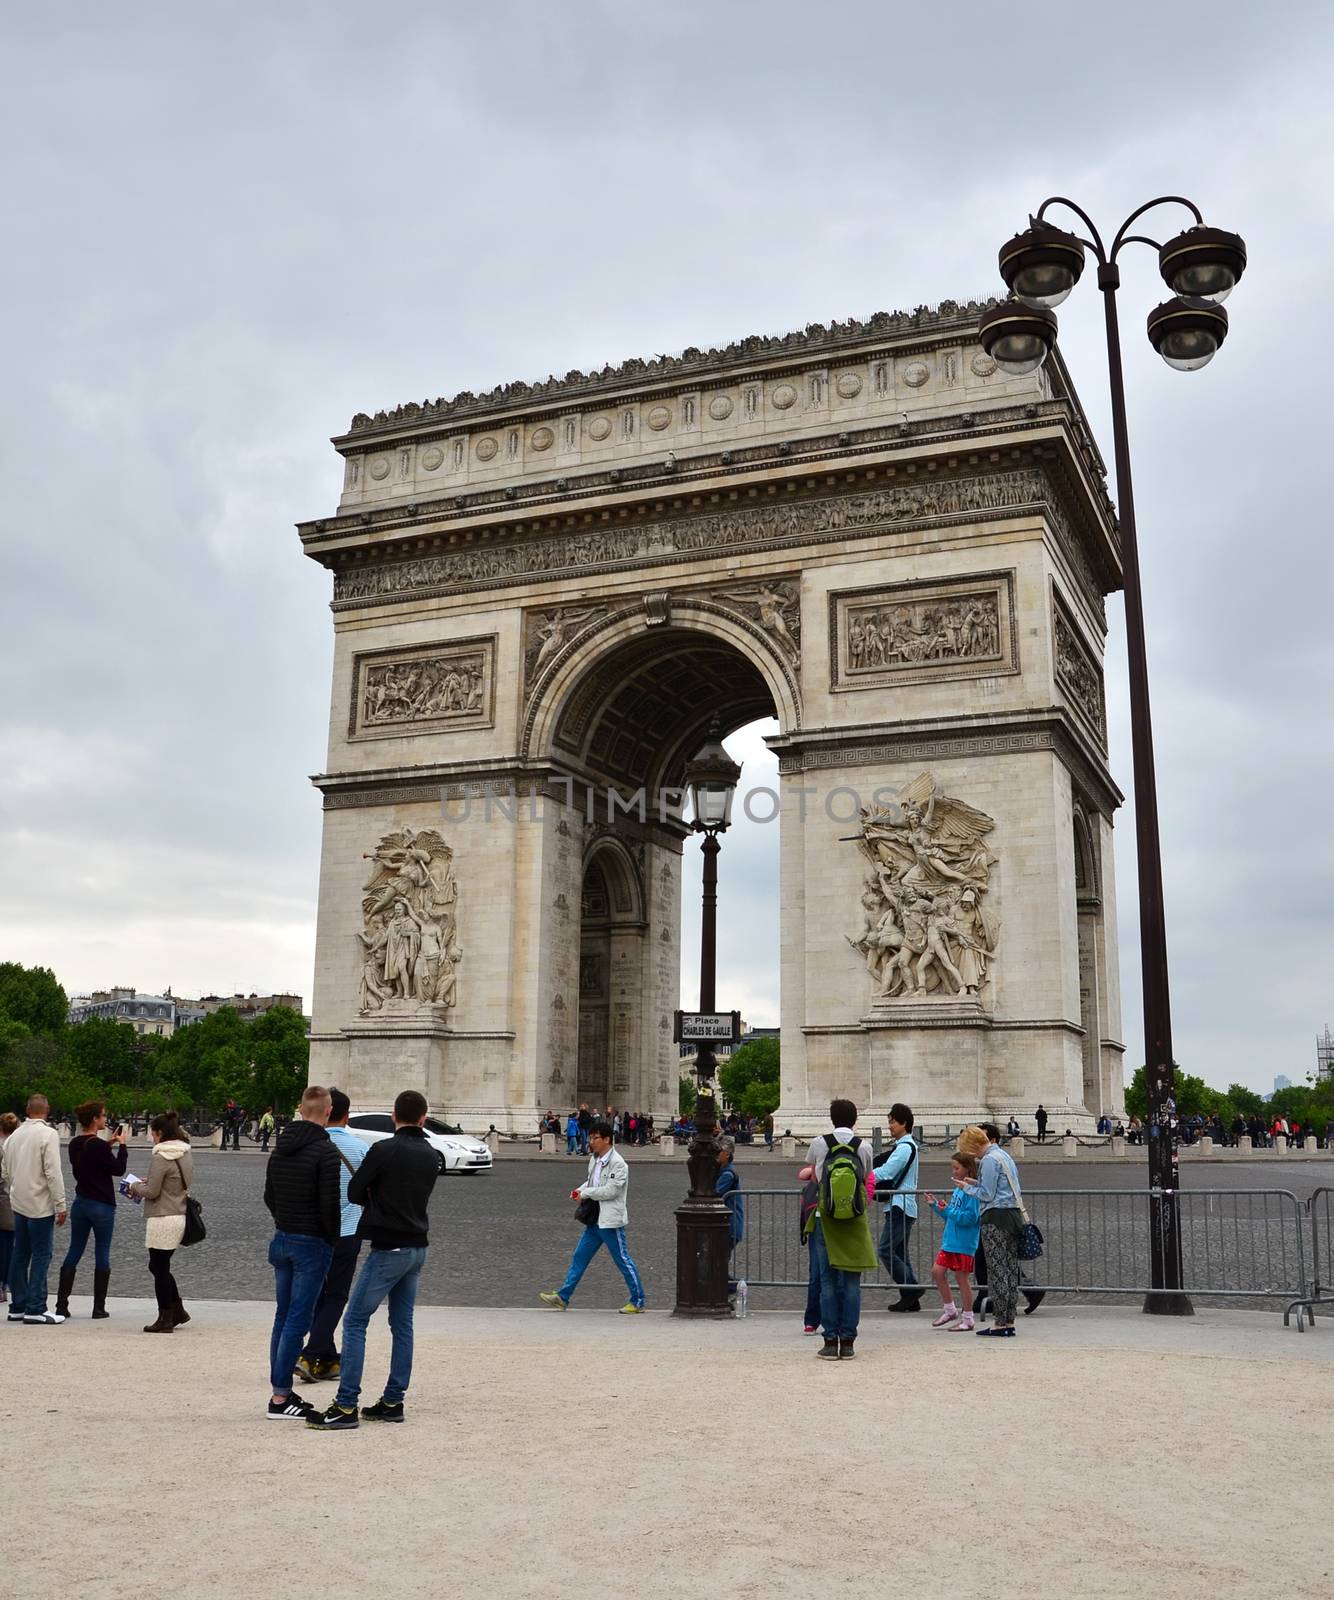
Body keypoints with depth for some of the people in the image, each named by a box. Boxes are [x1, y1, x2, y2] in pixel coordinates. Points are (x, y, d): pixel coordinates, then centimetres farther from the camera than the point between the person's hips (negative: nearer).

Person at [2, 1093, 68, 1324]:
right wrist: (61, 1205, -13)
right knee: (41, 1255, -3)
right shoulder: (48, 1134, -13)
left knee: (21, 1255, 13)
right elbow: (53, 1172, -17)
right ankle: (35, 1308, -4)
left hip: (19, 1204, 7)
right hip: (40, 1205, -7)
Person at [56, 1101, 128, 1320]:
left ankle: (61, 1305, 11)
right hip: (102, 1205, -7)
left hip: (80, 1203, 7)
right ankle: (99, 1308, 6)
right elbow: (119, 1169, -10)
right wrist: (121, 1145, -1)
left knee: (74, 1252, 12)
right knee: (102, 1256, 3)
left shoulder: (75, 1144, 4)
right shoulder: (99, 1146, -19)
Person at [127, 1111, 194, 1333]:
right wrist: (148, 1182, 16)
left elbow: (152, 1192, -16)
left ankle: (165, 1319, 11)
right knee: (159, 1266, 20)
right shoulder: (186, 1154, 9)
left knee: (159, 1269, 3)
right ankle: (177, 1312, 23)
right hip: (179, 1217, 9)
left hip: (162, 1221, -9)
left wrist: (135, 1187, 3)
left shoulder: (161, 1157, -18)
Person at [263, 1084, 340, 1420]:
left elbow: (269, 1195, 14)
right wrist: (334, 1240, -3)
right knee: (298, 1321, -4)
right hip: (312, 1244, -8)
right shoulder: (325, 1150, -16)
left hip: (282, 1240, 8)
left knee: (283, 1318, 13)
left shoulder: (280, 1147, 8)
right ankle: (280, 1398, -2)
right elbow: (330, 1203, -18)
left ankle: (279, 1390, 18)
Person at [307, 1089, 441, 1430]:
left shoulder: (384, 1150, -12)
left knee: (355, 1322, -3)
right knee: (402, 1325, 13)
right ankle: (393, 1402, 16)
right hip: (417, 1247, 7)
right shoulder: (431, 1157, 8)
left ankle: (346, 1406, -6)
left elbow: (354, 1192, -5)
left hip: (388, 1248, -7)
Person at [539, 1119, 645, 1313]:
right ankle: (562, 1297, 15)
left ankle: (638, 1301, 11)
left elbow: (611, 1190, -23)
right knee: (579, 1257, 10)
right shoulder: (594, 1159, 10)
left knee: (623, 1260, 1)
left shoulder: (617, 1163, -17)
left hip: (610, 1220, -9)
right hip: (594, 1220, 9)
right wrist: (580, 1190, 3)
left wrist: (586, 1193, -15)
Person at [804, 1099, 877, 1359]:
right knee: (851, 1283, 5)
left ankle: (830, 1341, 3)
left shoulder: (818, 1144, -1)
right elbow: (865, 1179, 13)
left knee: (828, 1282, 3)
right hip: (855, 1222, 1)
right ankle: (848, 1342, 6)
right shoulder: (864, 1147, 0)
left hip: (825, 1220, -1)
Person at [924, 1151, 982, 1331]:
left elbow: (970, 1217, -22)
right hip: (949, 1241, 9)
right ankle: (950, 1310, 20)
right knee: (937, 1271, 6)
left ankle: (967, 1319, 13)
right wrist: (935, 1205, 8)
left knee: (961, 1279, 0)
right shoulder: (958, 1189, 13)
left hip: (964, 1244, -9)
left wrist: (948, 1211, -22)